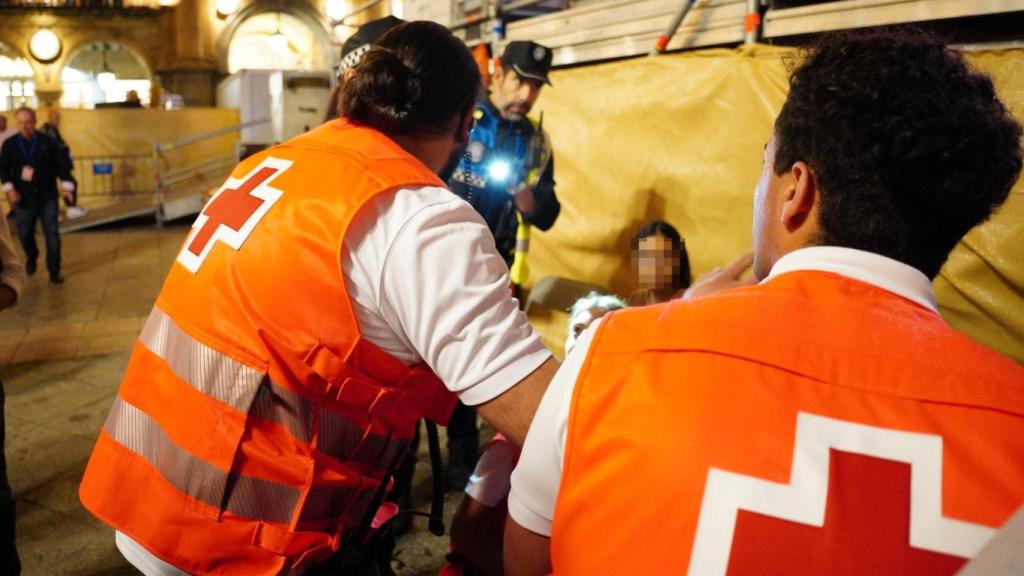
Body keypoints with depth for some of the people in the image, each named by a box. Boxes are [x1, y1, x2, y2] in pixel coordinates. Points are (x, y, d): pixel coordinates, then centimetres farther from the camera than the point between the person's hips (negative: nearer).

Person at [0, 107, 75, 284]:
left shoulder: (48, 142, -1)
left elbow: (60, 165, -2)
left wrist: (66, 186, -14)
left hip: (47, 198, -1)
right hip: (23, 199, 2)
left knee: (52, 236, -2)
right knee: (25, 234, 13)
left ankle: (54, 272, 8)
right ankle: (31, 257, 45)